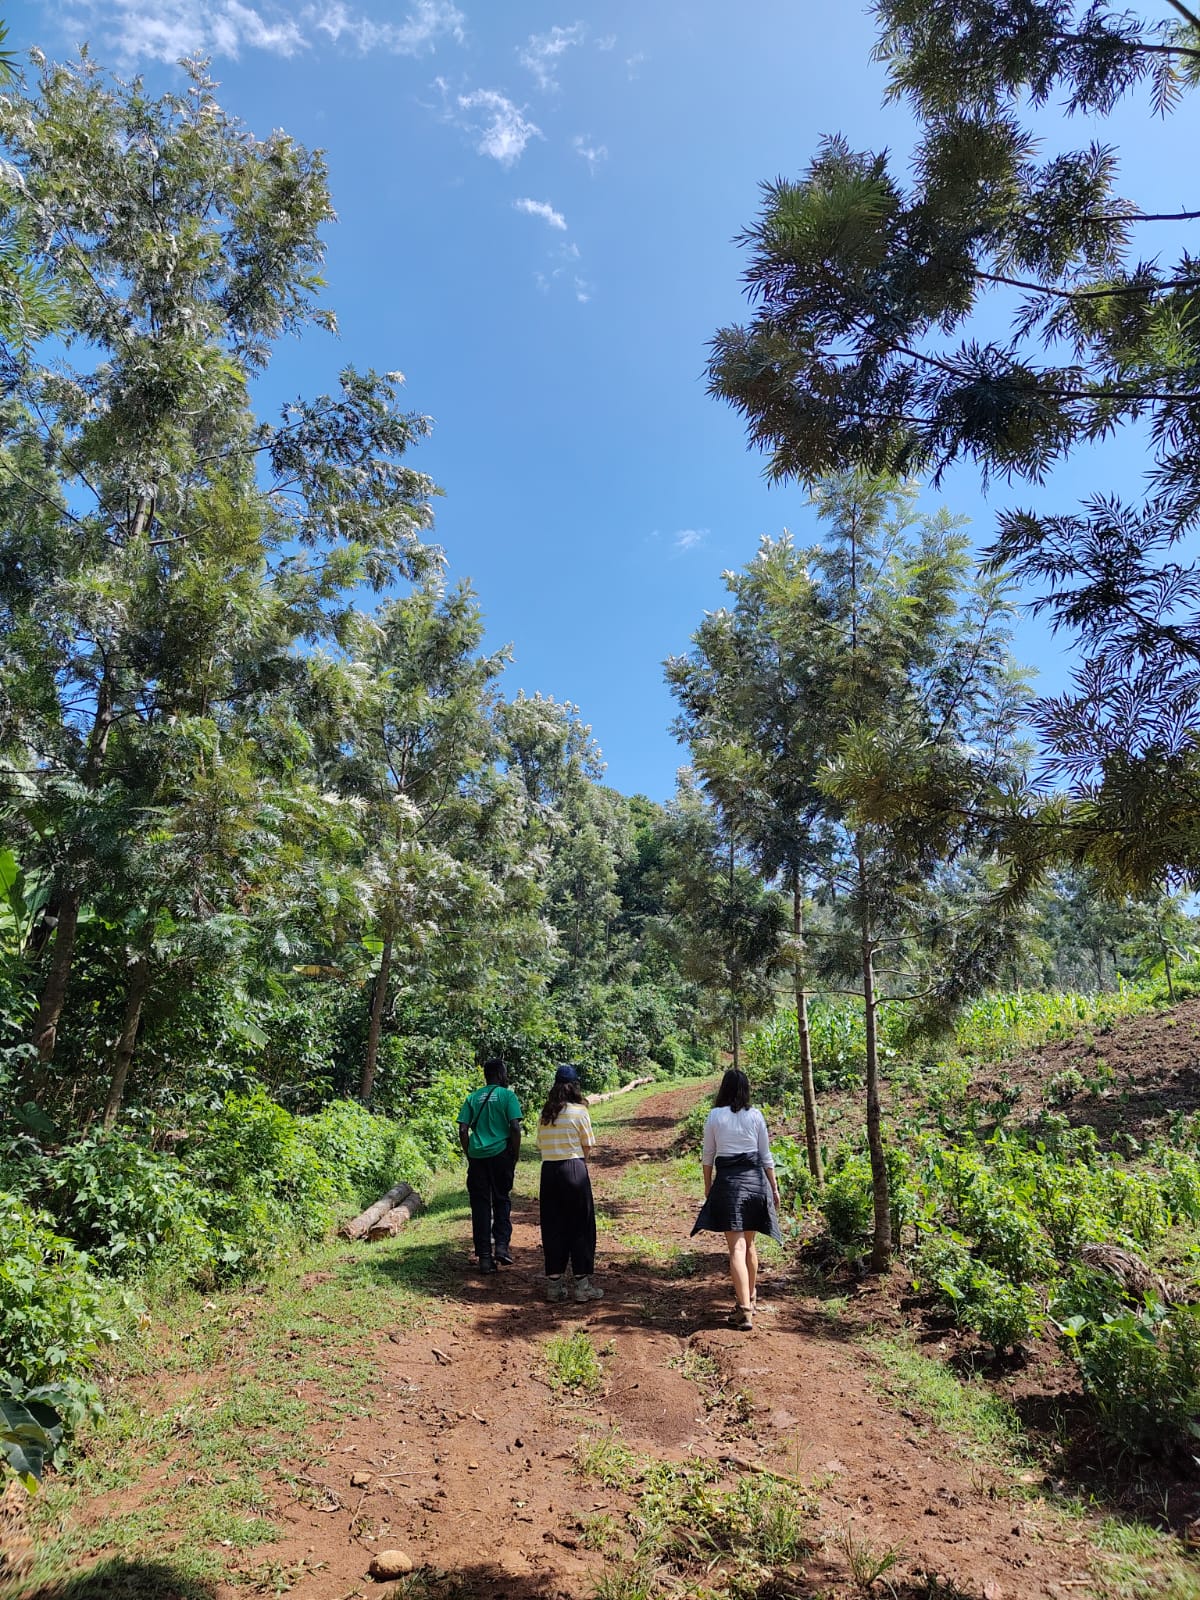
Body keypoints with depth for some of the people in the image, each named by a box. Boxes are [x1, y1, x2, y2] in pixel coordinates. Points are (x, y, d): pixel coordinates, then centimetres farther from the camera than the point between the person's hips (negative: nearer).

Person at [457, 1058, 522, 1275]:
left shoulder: (472, 1098, 9)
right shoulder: (507, 1096, -1)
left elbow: (463, 1130, 3)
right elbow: (515, 1128, -8)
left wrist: (469, 1155, 12)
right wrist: (515, 1156, 1)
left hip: (477, 1156, 3)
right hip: (500, 1154, -2)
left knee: (480, 1205, 8)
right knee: (502, 1200, 14)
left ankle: (485, 1257, 9)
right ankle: (502, 1244, 1)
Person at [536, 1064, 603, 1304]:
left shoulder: (544, 1114, 7)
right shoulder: (578, 1111, -6)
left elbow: (541, 1145, 8)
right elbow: (588, 1147, -2)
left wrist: (557, 1154, 10)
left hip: (548, 1170, 5)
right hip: (574, 1169, -5)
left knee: (552, 1227, 12)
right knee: (581, 1227, 5)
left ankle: (554, 1284, 17)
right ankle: (582, 1285, 8)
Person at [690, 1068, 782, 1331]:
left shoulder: (714, 1116, -3)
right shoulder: (755, 1116, 1)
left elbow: (708, 1155, 3)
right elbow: (766, 1156, 5)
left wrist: (708, 1186, 15)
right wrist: (774, 1188, 14)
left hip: (727, 1181, -3)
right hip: (755, 1180, 3)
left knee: (736, 1247, -5)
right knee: (749, 1244, 20)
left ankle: (745, 1311, -12)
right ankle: (750, 1297, 35)